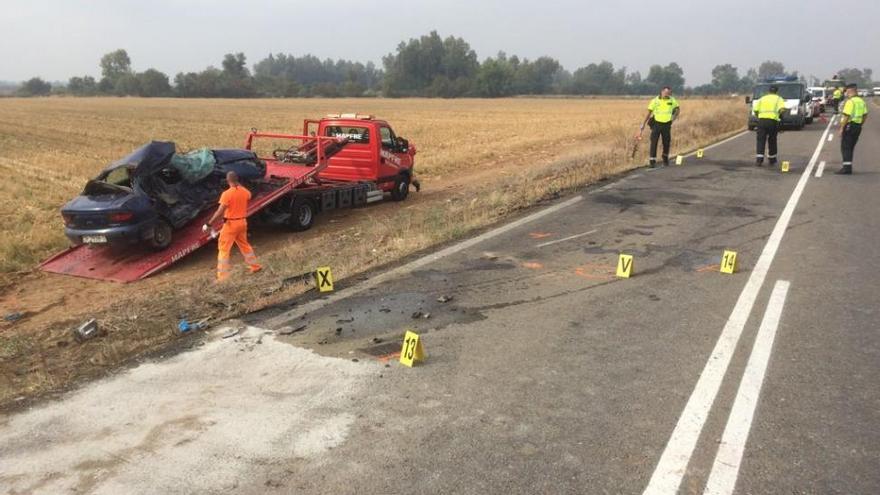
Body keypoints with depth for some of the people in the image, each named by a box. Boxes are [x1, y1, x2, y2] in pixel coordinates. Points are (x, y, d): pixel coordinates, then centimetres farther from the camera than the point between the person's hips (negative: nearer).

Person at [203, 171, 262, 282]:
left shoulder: (227, 194, -19)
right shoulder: (245, 191, -1)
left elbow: (220, 212, -23)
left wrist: (208, 224, -18)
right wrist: (239, 185, 24)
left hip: (231, 223, -6)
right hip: (242, 222, 6)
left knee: (224, 249, -1)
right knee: (244, 245, 25)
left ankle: (222, 277, -4)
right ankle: (255, 266, 34)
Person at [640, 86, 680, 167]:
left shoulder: (672, 101, 0)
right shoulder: (655, 100, -6)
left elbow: (678, 109, 16)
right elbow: (649, 113, 1)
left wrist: (674, 117, 0)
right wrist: (643, 124, 0)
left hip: (667, 124, 2)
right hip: (656, 124, -2)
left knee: (667, 143, 9)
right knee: (654, 142, -8)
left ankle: (665, 157, 33)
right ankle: (652, 161, -6)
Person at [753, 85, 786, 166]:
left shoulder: (762, 98, 20)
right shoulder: (778, 99, 12)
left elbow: (755, 110, 10)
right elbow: (782, 109, -7)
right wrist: (780, 117, 10)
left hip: (761, 120, 1)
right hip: (773, 121, -1)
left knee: (761, 140, 0)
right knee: (772, 141, 14)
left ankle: (759, 160, -13)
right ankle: (772, 160, 24)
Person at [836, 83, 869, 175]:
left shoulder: (850, 101, -15)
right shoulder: (861, 101, 14)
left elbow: (846, 116, -20)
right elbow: (865, 115, 16)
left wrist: (841, 128, -17)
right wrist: (860, 125, 21)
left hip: (849, 126, -9)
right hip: (858, 127, 9)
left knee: (845, 147, -7)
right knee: (851, 147, 15)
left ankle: (847, 168, -13)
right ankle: (848, 166, 18)